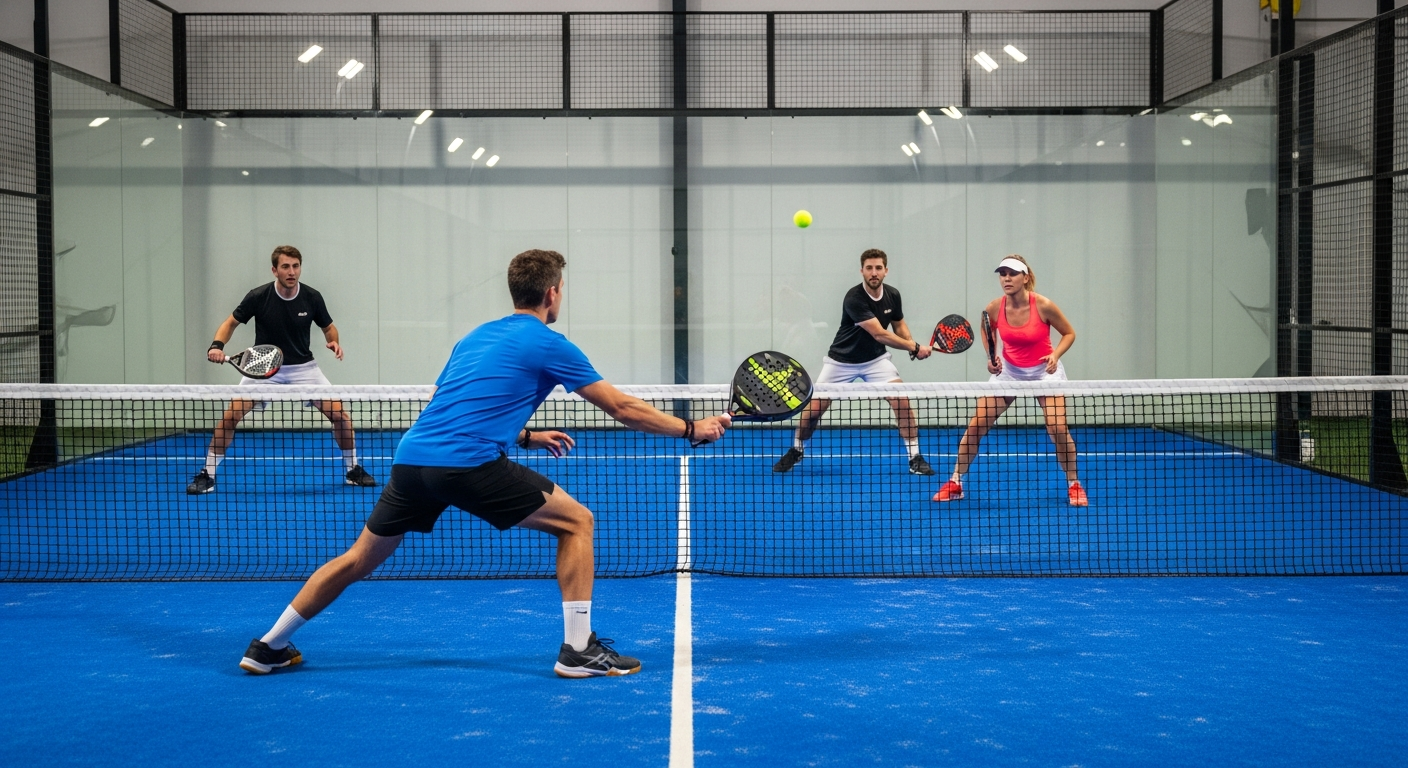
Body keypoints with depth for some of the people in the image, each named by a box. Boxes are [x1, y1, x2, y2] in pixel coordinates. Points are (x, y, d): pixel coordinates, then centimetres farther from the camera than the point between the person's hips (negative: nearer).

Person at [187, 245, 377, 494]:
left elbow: (328, 326, 6)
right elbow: (231, 322, -2)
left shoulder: (312, 297, -11)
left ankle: (353, 469, 11)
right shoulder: (258, 297, -15)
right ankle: (207, 474, 0)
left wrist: (334, 342, -16)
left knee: (339, 414, -11)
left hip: (303, 368, 1)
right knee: (230, 416, -15)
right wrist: (217, 346, -21)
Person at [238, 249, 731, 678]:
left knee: (360, 558, 21)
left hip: (412, 457, 7)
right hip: (468, 465, -7)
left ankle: (268, 648, 27)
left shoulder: (476, 337, 24)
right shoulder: (549, 345, 3)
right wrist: (693, 429, 15)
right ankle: (578, 649, 3)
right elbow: (623, 409, 5)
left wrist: (526, 436, 36)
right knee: (576, 521, 6)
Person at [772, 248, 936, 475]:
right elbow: (879, 334, -31)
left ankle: (915, 457, -3)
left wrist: (912, 343, -9)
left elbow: (899, 325, 12)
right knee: (813, 408, -4)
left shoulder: (892, 295, -8)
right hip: (842, 361, -4)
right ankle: (796, 451, 23)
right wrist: (914, 347, -28)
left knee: (902, 400, -16)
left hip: (875, 359, 4)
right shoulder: (854, 298, -27)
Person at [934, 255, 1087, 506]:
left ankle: (1074, 485, 5)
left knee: (1058, 428, -18)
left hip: (1044, 370, -2)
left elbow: (1069, 333, -7)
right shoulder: (994, 308, -15)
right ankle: (955, 483, 8)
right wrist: (991, 358, -8)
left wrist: (1055, 355, -24)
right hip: (1008, 370, 2)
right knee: (976, 426, -6)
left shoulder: (1044, 306, -22)